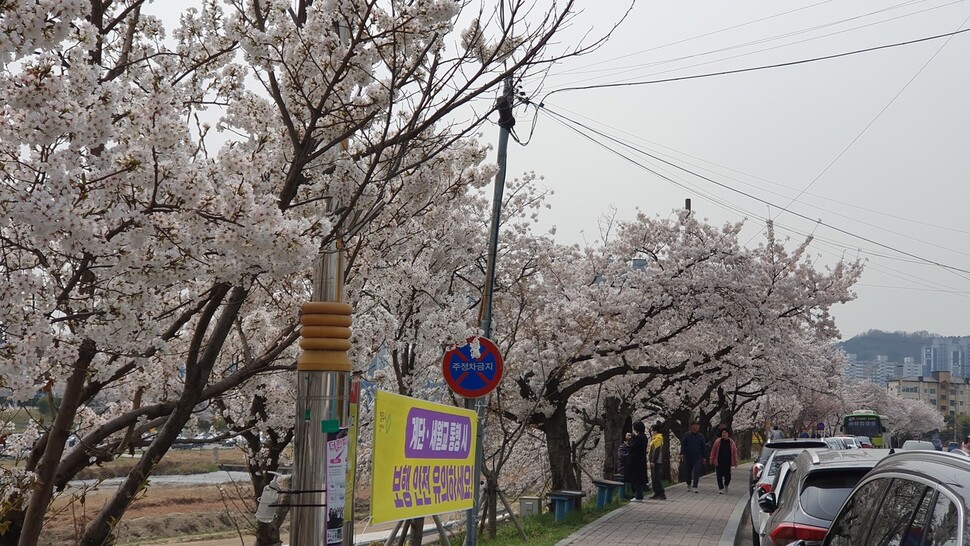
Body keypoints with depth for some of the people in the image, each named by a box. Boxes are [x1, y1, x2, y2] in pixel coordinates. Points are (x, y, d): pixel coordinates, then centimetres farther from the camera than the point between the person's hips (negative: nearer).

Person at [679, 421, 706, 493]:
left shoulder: (701, 436, 4)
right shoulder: (687, 435, 1)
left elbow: (703, 447, 9)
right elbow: (683, 444, 1)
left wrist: (704, 457, 6)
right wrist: (682, 453, -11)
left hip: (697, 457, 0)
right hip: (688, 457, 0)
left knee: (696, 472, -12)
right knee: (687, 472, 9)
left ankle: (695, 487, -13)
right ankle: (688, 485, 30)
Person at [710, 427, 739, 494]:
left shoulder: (731, 442, 3)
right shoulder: (717, 441, -1)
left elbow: (735, 452, 4)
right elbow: (713, 451, 2)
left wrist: (735, 461, 1)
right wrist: (712, 460, 1)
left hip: (727, 462, 1)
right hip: (718, 462, -1)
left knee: (727, 475, 4)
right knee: (719, 476, -3)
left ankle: (726, 485, 32)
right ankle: (721, 488, 2)